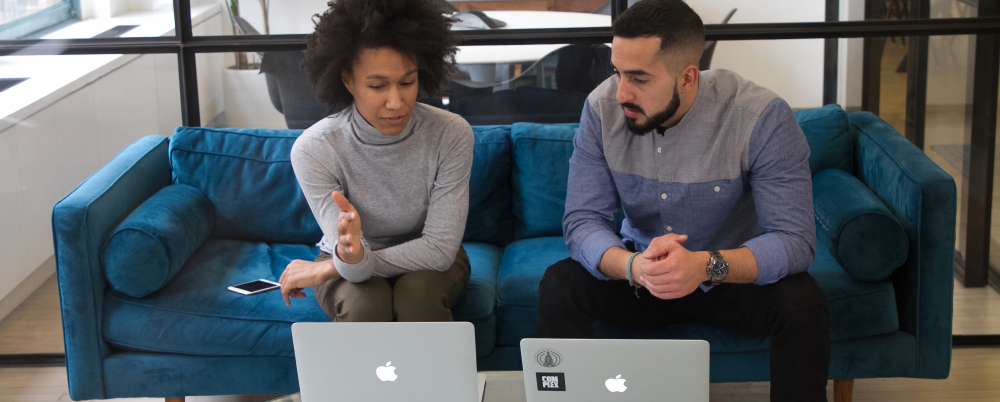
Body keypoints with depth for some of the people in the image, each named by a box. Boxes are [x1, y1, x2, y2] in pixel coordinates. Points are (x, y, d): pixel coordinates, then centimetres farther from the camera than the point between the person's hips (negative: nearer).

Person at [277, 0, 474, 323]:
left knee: (418, 291, -32)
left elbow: (439, 250, -23)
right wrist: (349, 256, -54)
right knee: (363, 300, -32)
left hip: (427, 263, 1)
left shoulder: (452, 135, -22)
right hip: (353, 272, 0)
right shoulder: (313, 149, -23)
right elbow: (356, 269, -27)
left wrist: (326, 269, -21)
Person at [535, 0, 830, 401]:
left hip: (734, 277, -2)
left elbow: (795, 241, -27)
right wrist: (634, 266, -41)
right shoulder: (602, 108, -15)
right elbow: (582, 221, -18)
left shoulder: (763, 117, -24)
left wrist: (705, 265, -46)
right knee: (558, 285, -24)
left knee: (801, 303, -31)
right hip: (641, 278, 2)